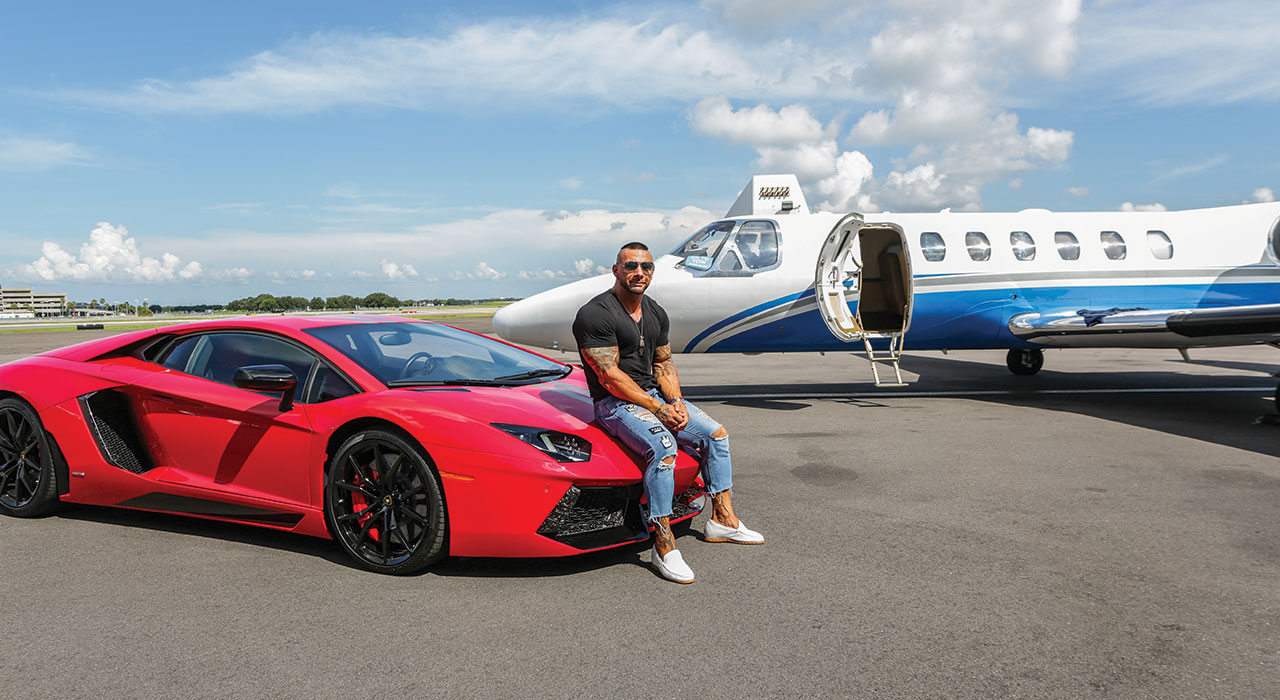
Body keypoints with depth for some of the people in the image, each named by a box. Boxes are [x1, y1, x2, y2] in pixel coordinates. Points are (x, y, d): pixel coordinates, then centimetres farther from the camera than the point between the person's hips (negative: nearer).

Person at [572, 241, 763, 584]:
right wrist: (659, 409, -21)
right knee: (663, 446, -33)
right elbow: (610, 377, -19)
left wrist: (676, 401, -5)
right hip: (615, 402, -9)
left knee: (717, 434, 5)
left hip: (655, 395, 9)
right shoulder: (595, 314, -15)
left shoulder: (656, 314, 12)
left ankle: (722, 520, 14)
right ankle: (663, 546, -28)